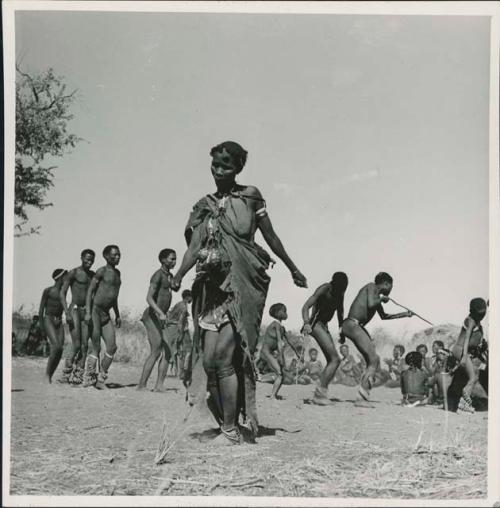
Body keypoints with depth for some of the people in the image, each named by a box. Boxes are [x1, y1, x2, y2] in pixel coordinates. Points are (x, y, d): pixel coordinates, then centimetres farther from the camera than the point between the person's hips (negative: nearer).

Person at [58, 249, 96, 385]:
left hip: (87, 312, 6)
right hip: (74, 310, -6)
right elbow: (62, 293, -7)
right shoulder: (73, 273, -3)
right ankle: (65, 374, 0)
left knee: (84, 346, -2)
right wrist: (67, 313, -17)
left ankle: (78, 376, 0)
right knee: (76, 345, -12)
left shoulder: (93, 275, 15)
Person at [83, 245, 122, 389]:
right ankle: (89, 378, 3)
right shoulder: (102, 271, -6)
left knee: (112, 347, -3)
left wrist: (117, 314, 25)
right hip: (95, 311, -7)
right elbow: (90, 291, -10)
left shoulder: (117, 273, 17)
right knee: (96, 348, -7)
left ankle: (101, 378, 4)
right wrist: (88, 312, -20)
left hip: (106, 314, 7)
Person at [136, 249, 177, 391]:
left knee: (167, 353, 1)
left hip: (159, 318, 9)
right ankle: (141, 386, -16)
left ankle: (159, 386, -2)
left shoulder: (170, 276, 19)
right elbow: (149, 298, -21)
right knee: (156, 352, -17)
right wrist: (161, 313, -33)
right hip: (152, 315, -9)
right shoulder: (158, 275, -10)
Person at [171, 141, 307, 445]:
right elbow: (194, 247, 2)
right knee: (210, 358, 1)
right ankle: (227, 421, 13)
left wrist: (293, 269, 20)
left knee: (223, 356, -13)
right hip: (212, 285, 5)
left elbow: (270, 236, 12)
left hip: (242, 284, -4)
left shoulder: (250, 196, 3)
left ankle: (232, 430, -7)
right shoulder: (204, 206, 12)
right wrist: (179, 275, -16)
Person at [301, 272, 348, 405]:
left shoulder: (340, 293, 7)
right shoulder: (324, 289, -16)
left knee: (331, 361, 4)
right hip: (316, 323, -9)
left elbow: (340, 312, 20)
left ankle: (318, 395, 4)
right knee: (335, 360, -17)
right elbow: (306, 306, -24)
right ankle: (321, 392, -19)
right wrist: (306, 323, -39)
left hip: (324, 326, 9)